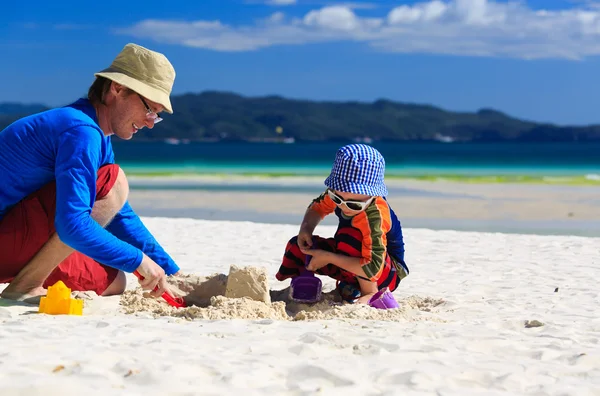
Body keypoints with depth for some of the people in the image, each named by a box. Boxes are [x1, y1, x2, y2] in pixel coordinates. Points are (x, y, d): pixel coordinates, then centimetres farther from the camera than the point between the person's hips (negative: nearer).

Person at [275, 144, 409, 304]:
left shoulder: (375, 215, -39)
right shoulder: (339, 194, -17)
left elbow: (373, 268, -43)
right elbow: (318, 207, 7)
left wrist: (328, 258, -36)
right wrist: (306, 228, -15)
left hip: (388, 273, -7)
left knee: (350, 236, -36)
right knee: (297, 245, -1)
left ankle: (370, 292, -18)